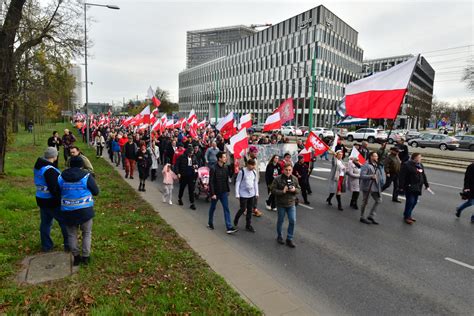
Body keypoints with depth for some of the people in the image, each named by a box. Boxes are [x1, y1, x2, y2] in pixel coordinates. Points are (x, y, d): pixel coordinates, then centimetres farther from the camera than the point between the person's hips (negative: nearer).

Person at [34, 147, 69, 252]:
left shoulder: (38, 166, 4)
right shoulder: (49, 170, -25)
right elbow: (54, 189, -26)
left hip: (41, 199, 9)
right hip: (52, 201, -9)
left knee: (45, 222, 18)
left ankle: (46, 245, 29)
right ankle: (68, 245, 12)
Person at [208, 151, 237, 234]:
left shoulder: (226, 168, 1)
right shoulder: (214, 169, -16)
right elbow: (211, 182, -16)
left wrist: (228, 190, 12)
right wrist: (212, 194, -18)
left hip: (224, 192, 4)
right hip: (215, 192, -4)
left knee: (226, 209, -1)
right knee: (213, 208, 14)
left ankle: (229, 227, -2)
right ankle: (210, 223, 35)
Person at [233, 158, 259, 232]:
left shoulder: (254, 172, 4)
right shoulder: (242, 172, -13)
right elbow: (237, 183, -10)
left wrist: (256, 193, 11)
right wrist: (237, 194, -11)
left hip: (252, 194, 5)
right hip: (243, 194, -5)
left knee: (250, 210, 9)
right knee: (243, 209, 1)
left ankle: (248, 226, 20)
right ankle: (236, 220, 29)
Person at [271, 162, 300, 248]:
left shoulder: (295, 179, -1)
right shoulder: (277, 179, -13)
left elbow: (299, 189, 6)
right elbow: (273, 190, -13)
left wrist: (294, 190, -16)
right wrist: (282, 191, -25)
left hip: (291, 203, 3)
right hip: (281, 203, -3)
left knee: (292, 221, 1)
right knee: (280, 221, 12)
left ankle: (289, 239, 18)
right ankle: (279, 236, 35)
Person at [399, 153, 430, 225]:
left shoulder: (420, 165, 12)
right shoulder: (407, 165, -13)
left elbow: (423, 176, 22)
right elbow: (402, 177, -16)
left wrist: (426, 184, 22)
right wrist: (401, 187, -19)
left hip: (417, 188, 8)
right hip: (409, 187, -8)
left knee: (414, 202, 11)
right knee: (410, 202, -8)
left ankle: (408, 215, 25)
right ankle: (406, 217, 5)